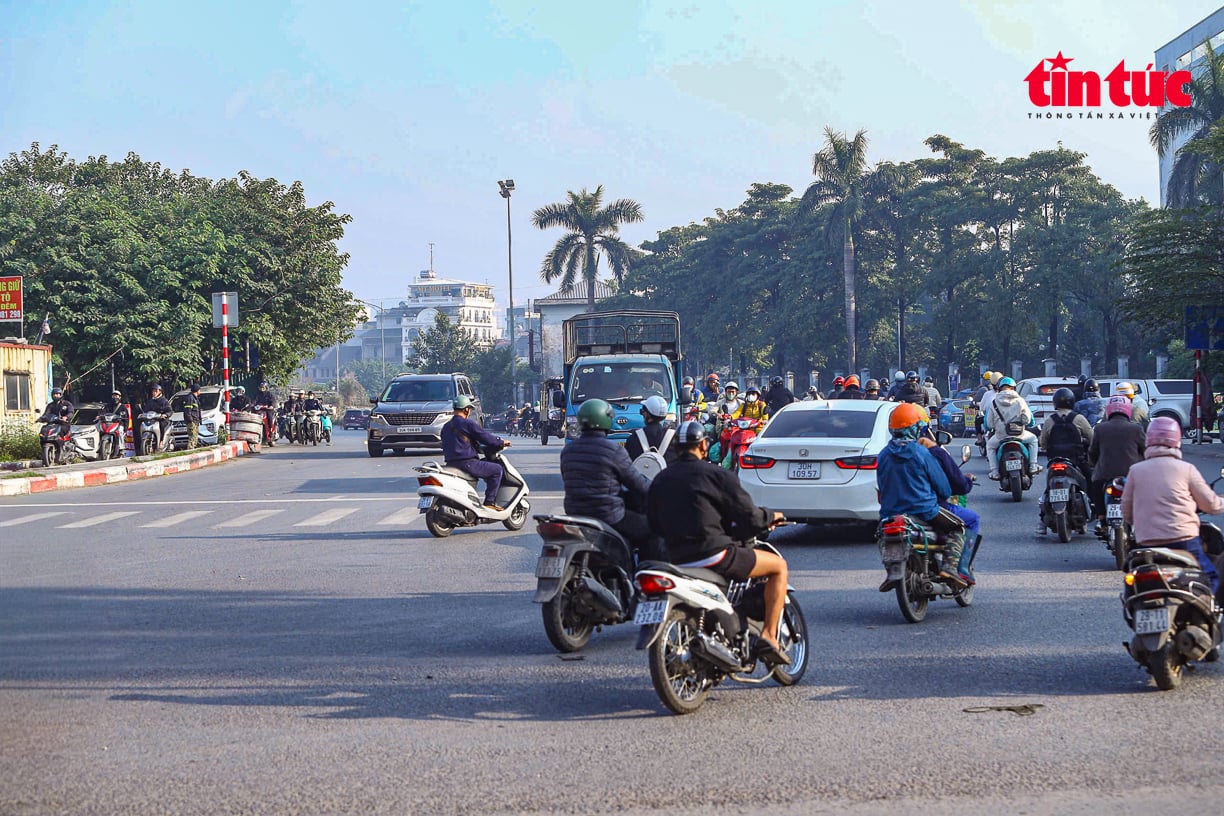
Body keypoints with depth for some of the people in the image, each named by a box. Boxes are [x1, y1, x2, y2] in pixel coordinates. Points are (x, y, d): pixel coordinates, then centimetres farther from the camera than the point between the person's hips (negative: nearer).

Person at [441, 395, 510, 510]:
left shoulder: (446, 427, 16)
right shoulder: (469, 424, -9)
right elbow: (485, 437, -7)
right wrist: (501, 442, 11)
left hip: (450, 463, 9)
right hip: (467, 463, -9)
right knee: (497, 470, 1)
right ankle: (489, 502, -4)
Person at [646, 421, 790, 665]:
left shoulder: (660, 480, 10)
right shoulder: (717, 475, -7)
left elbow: (654, 524, 18)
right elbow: (749, 516, -7)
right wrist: (772, 517, 14)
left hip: (678, 560, 7)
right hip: (714, 554, -7)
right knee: (779, 565, 8)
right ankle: (769, 636, -1)